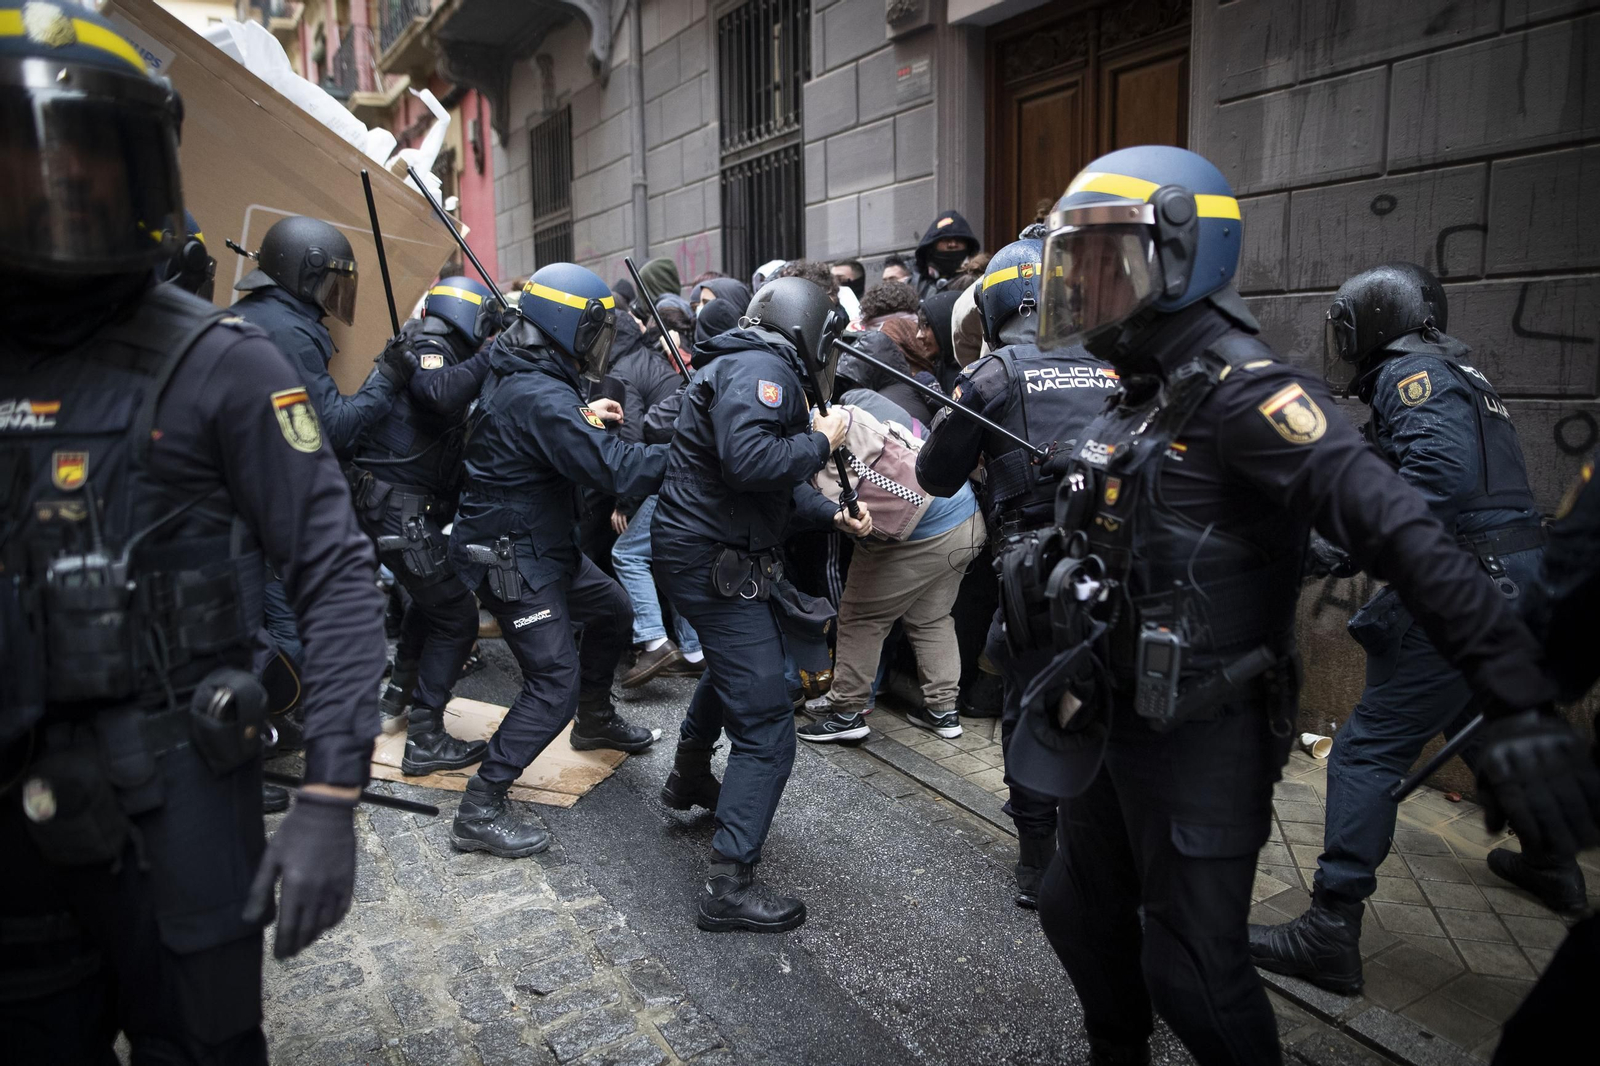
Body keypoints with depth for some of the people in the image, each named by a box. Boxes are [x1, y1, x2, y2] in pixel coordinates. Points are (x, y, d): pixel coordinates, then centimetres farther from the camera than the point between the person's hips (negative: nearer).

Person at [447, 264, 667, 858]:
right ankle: (481, 810, -3)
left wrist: (582, 416, 11)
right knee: (555, 682, -11)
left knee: (613, 611, 23)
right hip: (511, 557, -11)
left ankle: (596, 721, 43)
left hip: (543, 545, 11)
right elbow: (612, 470, -32)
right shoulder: (540, 396, -27)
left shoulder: (516, 374, 5)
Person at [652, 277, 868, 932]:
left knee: (735, 661, 36)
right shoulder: (762, 370, -16)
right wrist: (819, 442, -19)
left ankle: (690, 779, 54)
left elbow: (779, 488, 19)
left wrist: (832, 515, 8)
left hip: (703, 551, 11)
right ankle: (730, 886, -5)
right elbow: (750, 461, -34)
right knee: (766, 729, -9)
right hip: (717, 563, -11)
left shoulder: (749, 368, 17)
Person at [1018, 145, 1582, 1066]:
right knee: (1083, 910, 23)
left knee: (1193, 967, 5)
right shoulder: (1143, 396, 6)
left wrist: (1519, 694, -38)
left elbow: (1397, 531, -32)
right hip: (1112, 719, 9)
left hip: (1200, 740, -9)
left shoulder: (1239, 390, -22)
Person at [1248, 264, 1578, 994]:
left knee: (1367, 751, -9)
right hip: (1513, 585, 10)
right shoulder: (1459, 376, 21)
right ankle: (1552, 865, 49)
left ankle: (1330, 933, -9)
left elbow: (1444, 471, -25)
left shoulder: (1412, 372, -9)